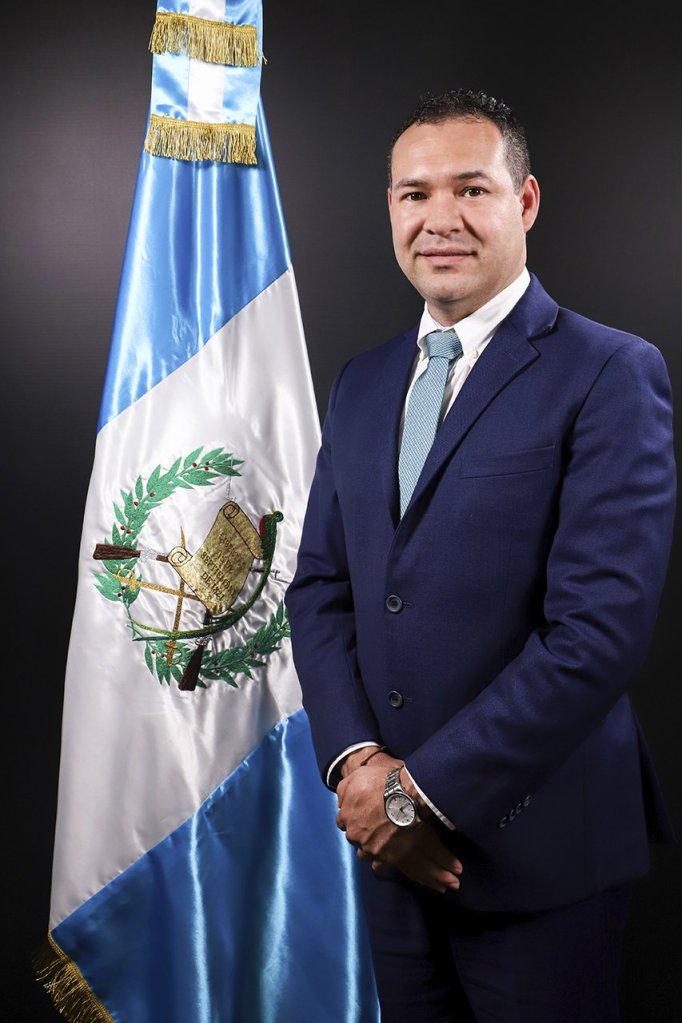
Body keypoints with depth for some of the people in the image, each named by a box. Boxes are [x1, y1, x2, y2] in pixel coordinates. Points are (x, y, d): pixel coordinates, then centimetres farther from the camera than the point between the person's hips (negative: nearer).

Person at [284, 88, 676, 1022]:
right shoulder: (363, 382, 8)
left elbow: (602, 626, -19)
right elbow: (319, 586, 7)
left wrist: (426, 790, -16)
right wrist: (357, 760, -8)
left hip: (537, 846, -5)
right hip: (391, 839, 5)